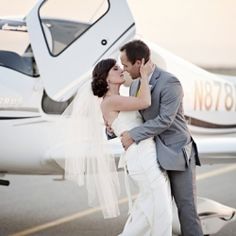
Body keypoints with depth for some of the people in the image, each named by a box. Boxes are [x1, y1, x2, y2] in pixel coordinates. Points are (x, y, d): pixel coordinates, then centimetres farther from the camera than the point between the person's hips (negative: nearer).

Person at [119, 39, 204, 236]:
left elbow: (165, 120, -23)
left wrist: (133, 135, -21)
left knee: (186, 205, -5)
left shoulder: (170, 83, -17)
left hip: (177, 152, -7)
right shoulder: (136, 84, 8)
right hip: (154, 154, 7)